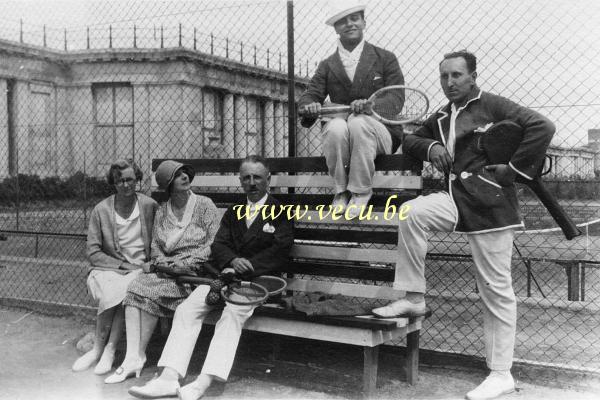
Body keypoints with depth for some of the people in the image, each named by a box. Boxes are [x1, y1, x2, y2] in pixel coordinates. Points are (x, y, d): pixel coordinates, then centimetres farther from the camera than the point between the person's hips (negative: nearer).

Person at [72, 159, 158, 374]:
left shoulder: (150, 206, 2)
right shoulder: (101, 210, 1)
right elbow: (93, 252, -2)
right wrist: (122, 265, -12)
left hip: (141, 269, 0)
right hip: (109, 268, 0)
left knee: (126, 290, -32)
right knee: (112, 292, -33)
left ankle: (105, 350, -20)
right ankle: (100, 349, -15)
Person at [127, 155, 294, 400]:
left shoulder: (281, 212, 6)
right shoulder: (232, 212, 23)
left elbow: (279, 251, -6)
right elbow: (218, 245, 12)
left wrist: (245, 268, -15)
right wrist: (234, 260, -11)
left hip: (258, 279, -5)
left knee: (232, 315, -33)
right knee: (186, 310, -18)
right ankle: (169, 378, -25)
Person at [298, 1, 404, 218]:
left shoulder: (385, 59, 8)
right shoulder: (327, 65, 15)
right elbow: (309, 95, 5)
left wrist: (371, 106, -24)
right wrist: (310, 106, -21)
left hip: (379, 130, -1)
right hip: (339, 134, 2)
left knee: (358, 122, -36)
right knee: (336, 126, -34)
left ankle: (360, 192, -24)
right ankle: (341, 191, -18)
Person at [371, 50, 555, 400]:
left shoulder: (493, 106, -6)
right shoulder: (442, 117, 15)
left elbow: (543, 127, -14)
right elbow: (410, 139, 24)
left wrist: (514, 169, -13)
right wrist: (430, 146, 2)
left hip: (491, 204, -6)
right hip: (457, 198, 6)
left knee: (496, 289, -1)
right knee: (412, 211, -21)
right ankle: (413, 298, -9)